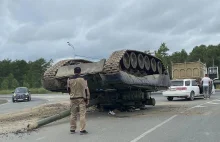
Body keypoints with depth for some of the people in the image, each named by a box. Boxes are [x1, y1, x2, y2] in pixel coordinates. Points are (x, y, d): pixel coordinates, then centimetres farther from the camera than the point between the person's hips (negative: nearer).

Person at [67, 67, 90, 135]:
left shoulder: (69, 79, 1)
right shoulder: (83, 79, -6)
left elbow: (68, 89, 11)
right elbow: (86, 89, -6)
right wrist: (87, 99, 1)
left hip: (73, 99, 3)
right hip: (81, 98, -3)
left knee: (73, 114, 11)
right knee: (82, 114, -1)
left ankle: (72, 129, 17)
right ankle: (82, 130, -3)